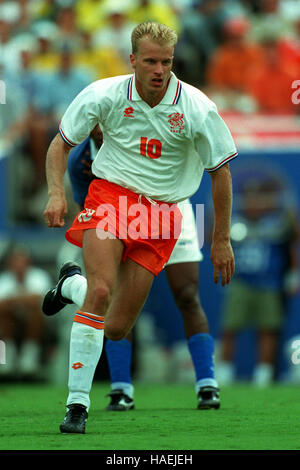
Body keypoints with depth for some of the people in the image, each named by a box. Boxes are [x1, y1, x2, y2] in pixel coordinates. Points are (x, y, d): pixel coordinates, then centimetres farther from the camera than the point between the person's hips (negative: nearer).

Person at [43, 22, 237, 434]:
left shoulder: (198, 109, -10)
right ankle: (77, 404, -17)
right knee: (101, 292, -27)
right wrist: (56, 193, -13)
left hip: (160, 212, 1)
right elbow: (61, 144, 4)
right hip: (110, 195, -1)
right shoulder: (104, 95, -9)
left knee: (116, 329, -1)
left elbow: (221, 172, 2)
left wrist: (221, 240, 3)